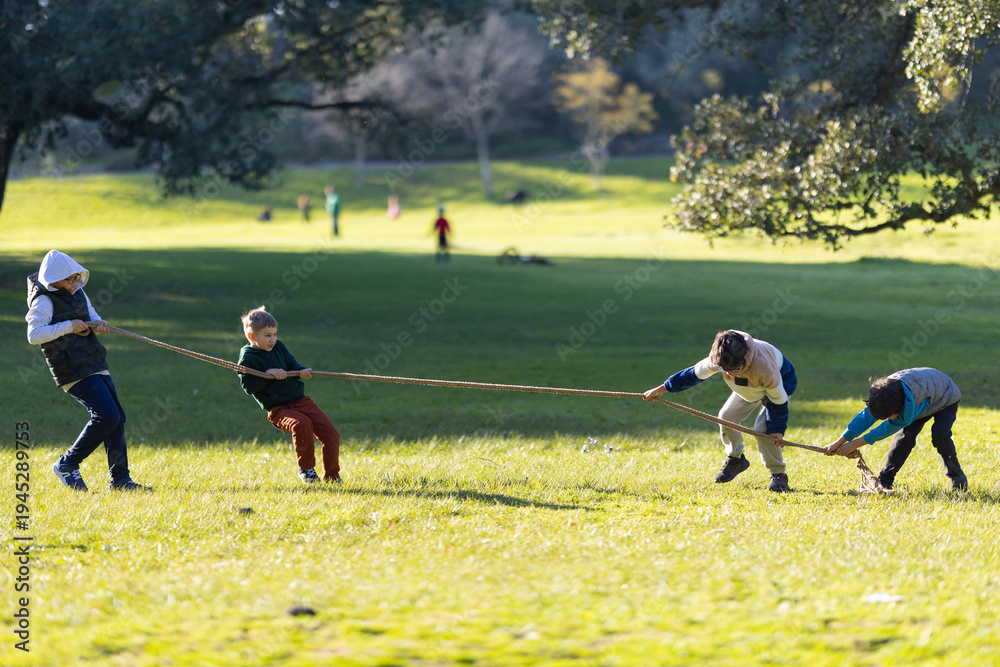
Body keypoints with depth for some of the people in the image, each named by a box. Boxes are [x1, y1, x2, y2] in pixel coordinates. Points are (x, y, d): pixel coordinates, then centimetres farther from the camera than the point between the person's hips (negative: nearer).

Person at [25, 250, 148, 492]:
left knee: (117, 418, 4)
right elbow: (34, 335, -22)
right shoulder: (45, 301, -11)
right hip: (74, 372, -8)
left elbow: (92, 317, 26)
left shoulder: (78, 293, 13)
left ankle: (120, 479, 10)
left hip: (95, 367, 8)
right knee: (107, 415, -17)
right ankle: (67, 465, -5)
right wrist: (68, 327, -20)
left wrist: (99, 324, 2)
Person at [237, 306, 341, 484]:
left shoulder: (278, 346, 11)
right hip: (278, 408, -6)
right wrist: (268, 374, -22)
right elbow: (248, 386, -13)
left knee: (330, 433, -5)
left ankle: (331, 476, 11)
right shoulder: (248, 358, -7)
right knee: (302, 424, -35)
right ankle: (306, 469, -13)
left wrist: (302, 371, -3)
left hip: (300, 400, 6)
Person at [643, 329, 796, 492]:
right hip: (748, 387, 6)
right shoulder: (718, 360, -31)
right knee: (726, 417, 2)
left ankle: (778, 475, -5)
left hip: (782, 380, -6)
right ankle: (735, 459, 28)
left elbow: (778, 401, -30)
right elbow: (695, 373, -12)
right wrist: (662, 389, -4)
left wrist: (776, 430, -31)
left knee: (763, 428, -22)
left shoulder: (763, 367, -46)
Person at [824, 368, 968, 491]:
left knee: (940, 435, -27)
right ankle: (884, 481, -10)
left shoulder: (913, 403, -47)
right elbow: (866, 416, -21)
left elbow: (891, 427, -38)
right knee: (906, 434, -17)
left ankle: (957, 477, -4)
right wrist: (838, 443, -22)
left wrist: (854, 444, -34)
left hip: (946, 399, -5)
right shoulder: (887, 388, -30)